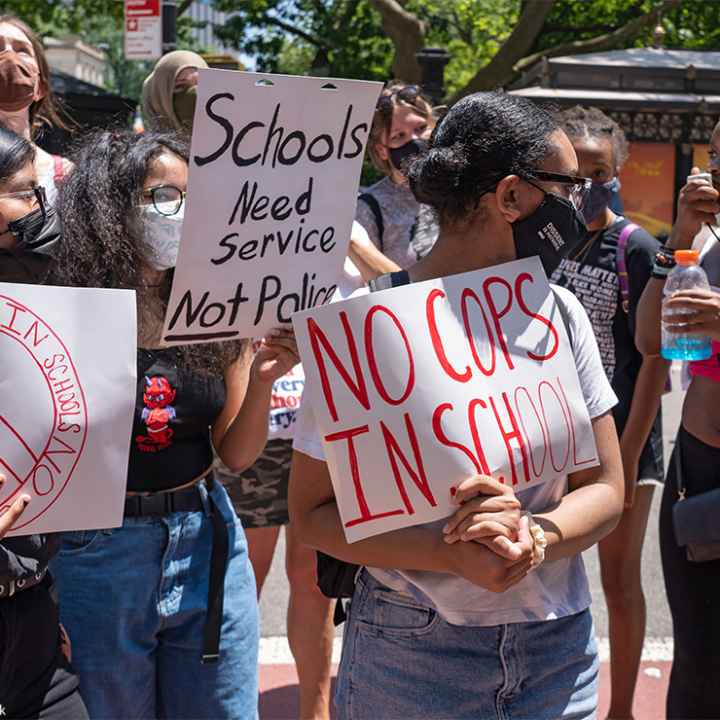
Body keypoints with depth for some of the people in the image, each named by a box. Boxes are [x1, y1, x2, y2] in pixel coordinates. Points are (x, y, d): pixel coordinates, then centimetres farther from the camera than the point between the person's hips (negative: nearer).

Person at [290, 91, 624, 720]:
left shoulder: (558, 313, 2)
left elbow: (605, 489, 3)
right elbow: (312, 510, -9)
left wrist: (535, 540, -18)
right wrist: (454, 555, -23)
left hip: (558, 642, 4)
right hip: (412, 648, -4)